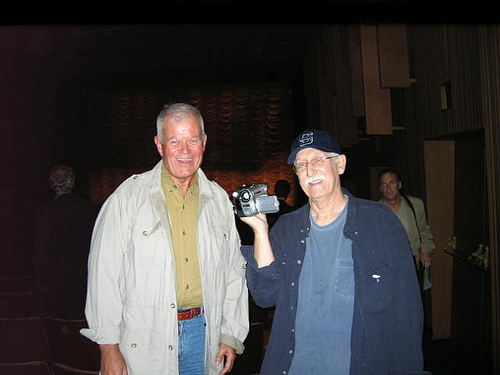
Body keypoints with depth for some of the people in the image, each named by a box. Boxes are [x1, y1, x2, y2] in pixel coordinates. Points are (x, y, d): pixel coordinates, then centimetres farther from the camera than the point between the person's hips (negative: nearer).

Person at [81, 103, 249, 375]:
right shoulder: (128, 197, -6)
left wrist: (231, 336, 7)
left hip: (202, 333, 3)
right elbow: (104, 273, -7)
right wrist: (108, 347, -8)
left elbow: (233, 271, 10)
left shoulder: (219, 200, 6)